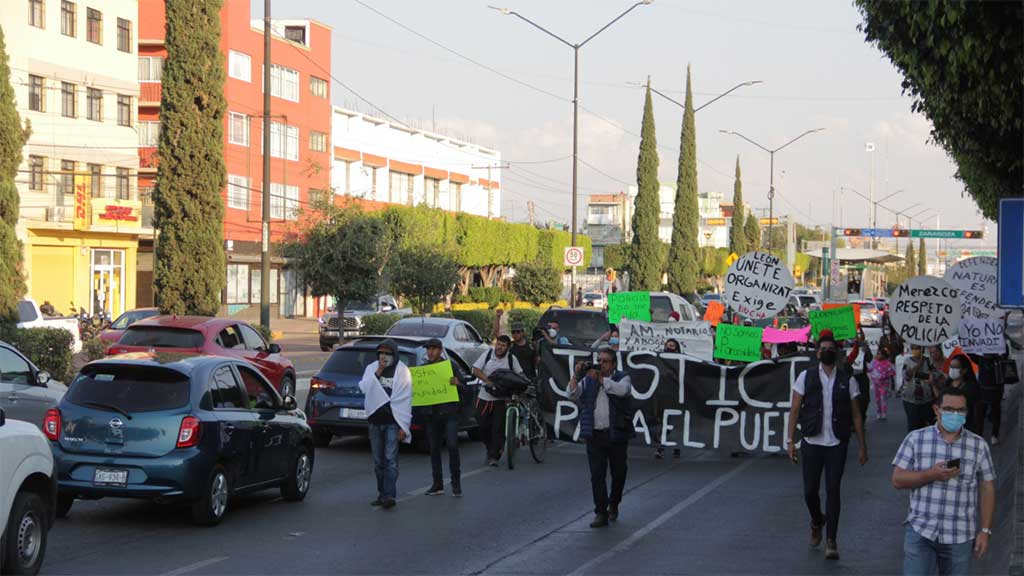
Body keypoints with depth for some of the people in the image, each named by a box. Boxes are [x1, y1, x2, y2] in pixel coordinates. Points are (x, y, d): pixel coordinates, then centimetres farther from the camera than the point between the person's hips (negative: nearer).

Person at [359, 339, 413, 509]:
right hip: (375, 420, 4)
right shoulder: (371, 368, 11)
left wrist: (403, 426, -7)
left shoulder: (402, 371, 0)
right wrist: (376, 374, -12)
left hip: (393, 421, -4)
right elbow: (363, 388, -1)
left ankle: (389, 495, -17)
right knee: (378, 461, 8)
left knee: (390, 459, -12)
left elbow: (405, 399, -2)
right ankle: (382, 494, 16)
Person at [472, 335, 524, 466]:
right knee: (483, 426, 4)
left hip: (501, 398, -2)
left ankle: (494, 457, -5)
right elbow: (476, 370, -6)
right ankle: (490, 449, 28)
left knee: (498, 428, -8)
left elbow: (519, 375, 4)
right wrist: (488, 381, -20)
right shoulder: (487, 354, -1)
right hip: (484, 397, 2)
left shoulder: (511, 359, -1)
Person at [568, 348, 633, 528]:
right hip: (594, 435, 1)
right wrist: (576, 375, -13)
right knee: (597, 475, -3)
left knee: (618, 473, 10)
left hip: (616, 434, -1)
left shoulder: (622, 378, 3)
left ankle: (613, 505, 32)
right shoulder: (588, 379, 11)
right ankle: (601, 513, -1)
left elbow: (621, 390, -20)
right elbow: (572, 394, 0)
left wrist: (600, 378, -20)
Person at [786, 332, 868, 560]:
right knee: (810, 490, 5)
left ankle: (831, 541, 4)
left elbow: (856, 415, 6)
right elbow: (795, 410, 2)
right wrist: (791, 440, -3)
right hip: (811, 442, 1)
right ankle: (816, 521, 37)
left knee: (833, 490, -4)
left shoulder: (847, 380, 3)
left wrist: (862, 446, 3)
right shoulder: (806, 377, 2)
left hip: (837, 444, -1)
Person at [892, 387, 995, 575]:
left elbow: (987, 489, 6)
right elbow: (897, 480, -2)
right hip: (920, 532, -1)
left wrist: (985, 531, 0)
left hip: (960, 537, 1)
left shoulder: (978, 445, 4)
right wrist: (932, 475, -17)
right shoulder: (915, 439, 1)